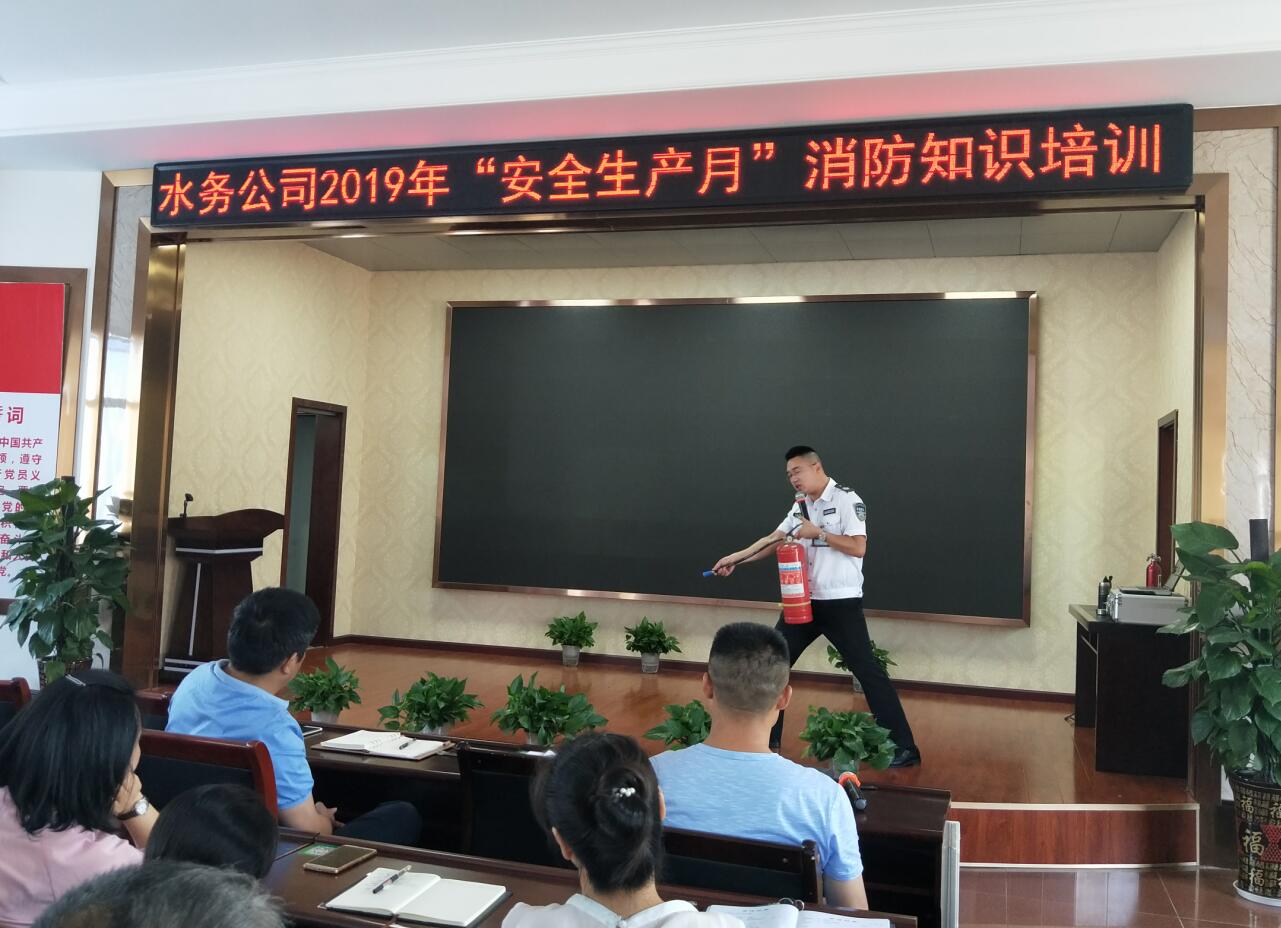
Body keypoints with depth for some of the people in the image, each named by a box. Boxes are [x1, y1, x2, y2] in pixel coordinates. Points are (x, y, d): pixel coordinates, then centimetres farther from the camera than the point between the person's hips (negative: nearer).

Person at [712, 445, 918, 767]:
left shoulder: (846, 499, -10)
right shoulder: (801, 506, 12)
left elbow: (858, 547, -17)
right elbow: (773, 539, 11)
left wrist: (818, 533, -16)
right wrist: (736, 558, 5)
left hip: (841, 603, -7)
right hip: (804, 601, 7)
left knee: (867, 670, -4)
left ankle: (904, 748, 4)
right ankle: (767, 739, 20)